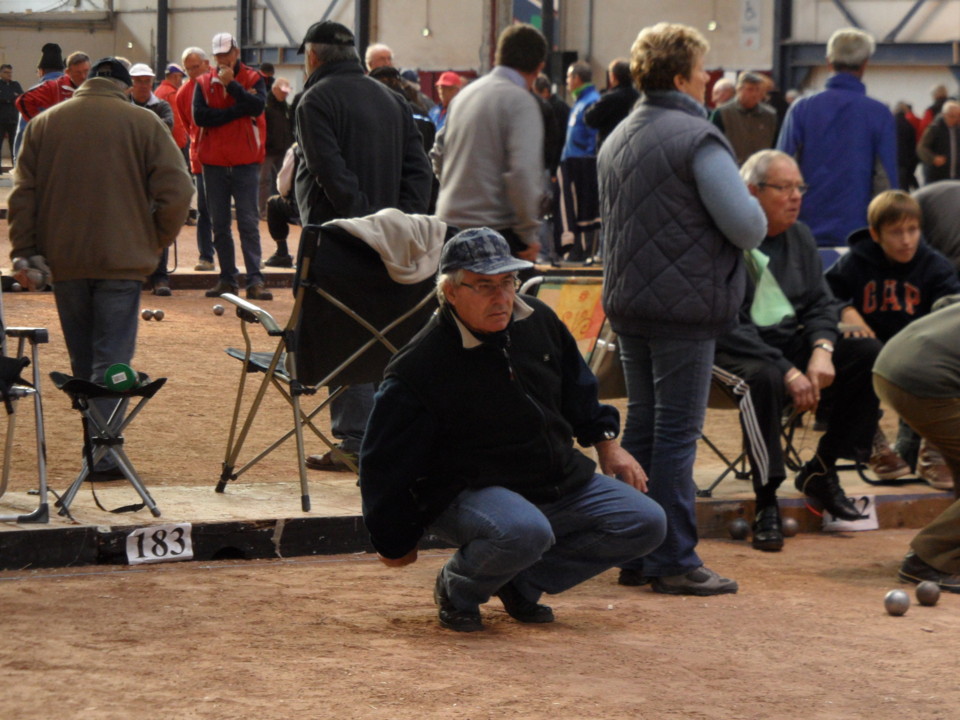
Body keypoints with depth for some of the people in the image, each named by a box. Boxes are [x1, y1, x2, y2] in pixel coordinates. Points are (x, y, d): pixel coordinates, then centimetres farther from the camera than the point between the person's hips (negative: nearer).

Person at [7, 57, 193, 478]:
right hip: (122, 258, -3)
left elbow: (23, 194, 4)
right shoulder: (142, 123, -1)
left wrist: (24, 251, 5)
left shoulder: (44, 124, 7)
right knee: (112, 357, -1)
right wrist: (159, 239, 6)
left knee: (83, 360, 15)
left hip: (63, 259, 3)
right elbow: (177, 190, -8)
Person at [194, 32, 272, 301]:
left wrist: (232, 84, -17)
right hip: (214, 163, 3)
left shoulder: (253, 79, 4)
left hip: (245, 163, -3)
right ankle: (227, 278, 12)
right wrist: (238, 109, -11)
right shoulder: (204, 83, 8)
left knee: (248, 222, -6)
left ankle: (255, 281, -10)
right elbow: (200, 116, -8)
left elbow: (258, 106, -15)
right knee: (219, 225, 6)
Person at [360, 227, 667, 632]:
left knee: (645, 524, -4)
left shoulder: (540, 323, 0)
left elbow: (578, 393, 21)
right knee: (526, 532, -39)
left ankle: (522, 583, 6)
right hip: (469, 491, -7)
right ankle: (456, 589, -6)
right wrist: (394, 543, -4)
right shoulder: (420, 368, -19)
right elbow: (385, 463, -10)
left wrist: (605, 443, 14)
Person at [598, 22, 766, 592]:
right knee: (678, 433, -4)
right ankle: (675, 562, -2)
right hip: (687, 307, -8)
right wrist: (757, 221, 3)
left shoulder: (616, 140, 13)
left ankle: (635, 555, 16)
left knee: (641, 427, 13)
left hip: (629, 304, 8)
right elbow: (746, 224, -19)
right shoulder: (698, 138, -14)